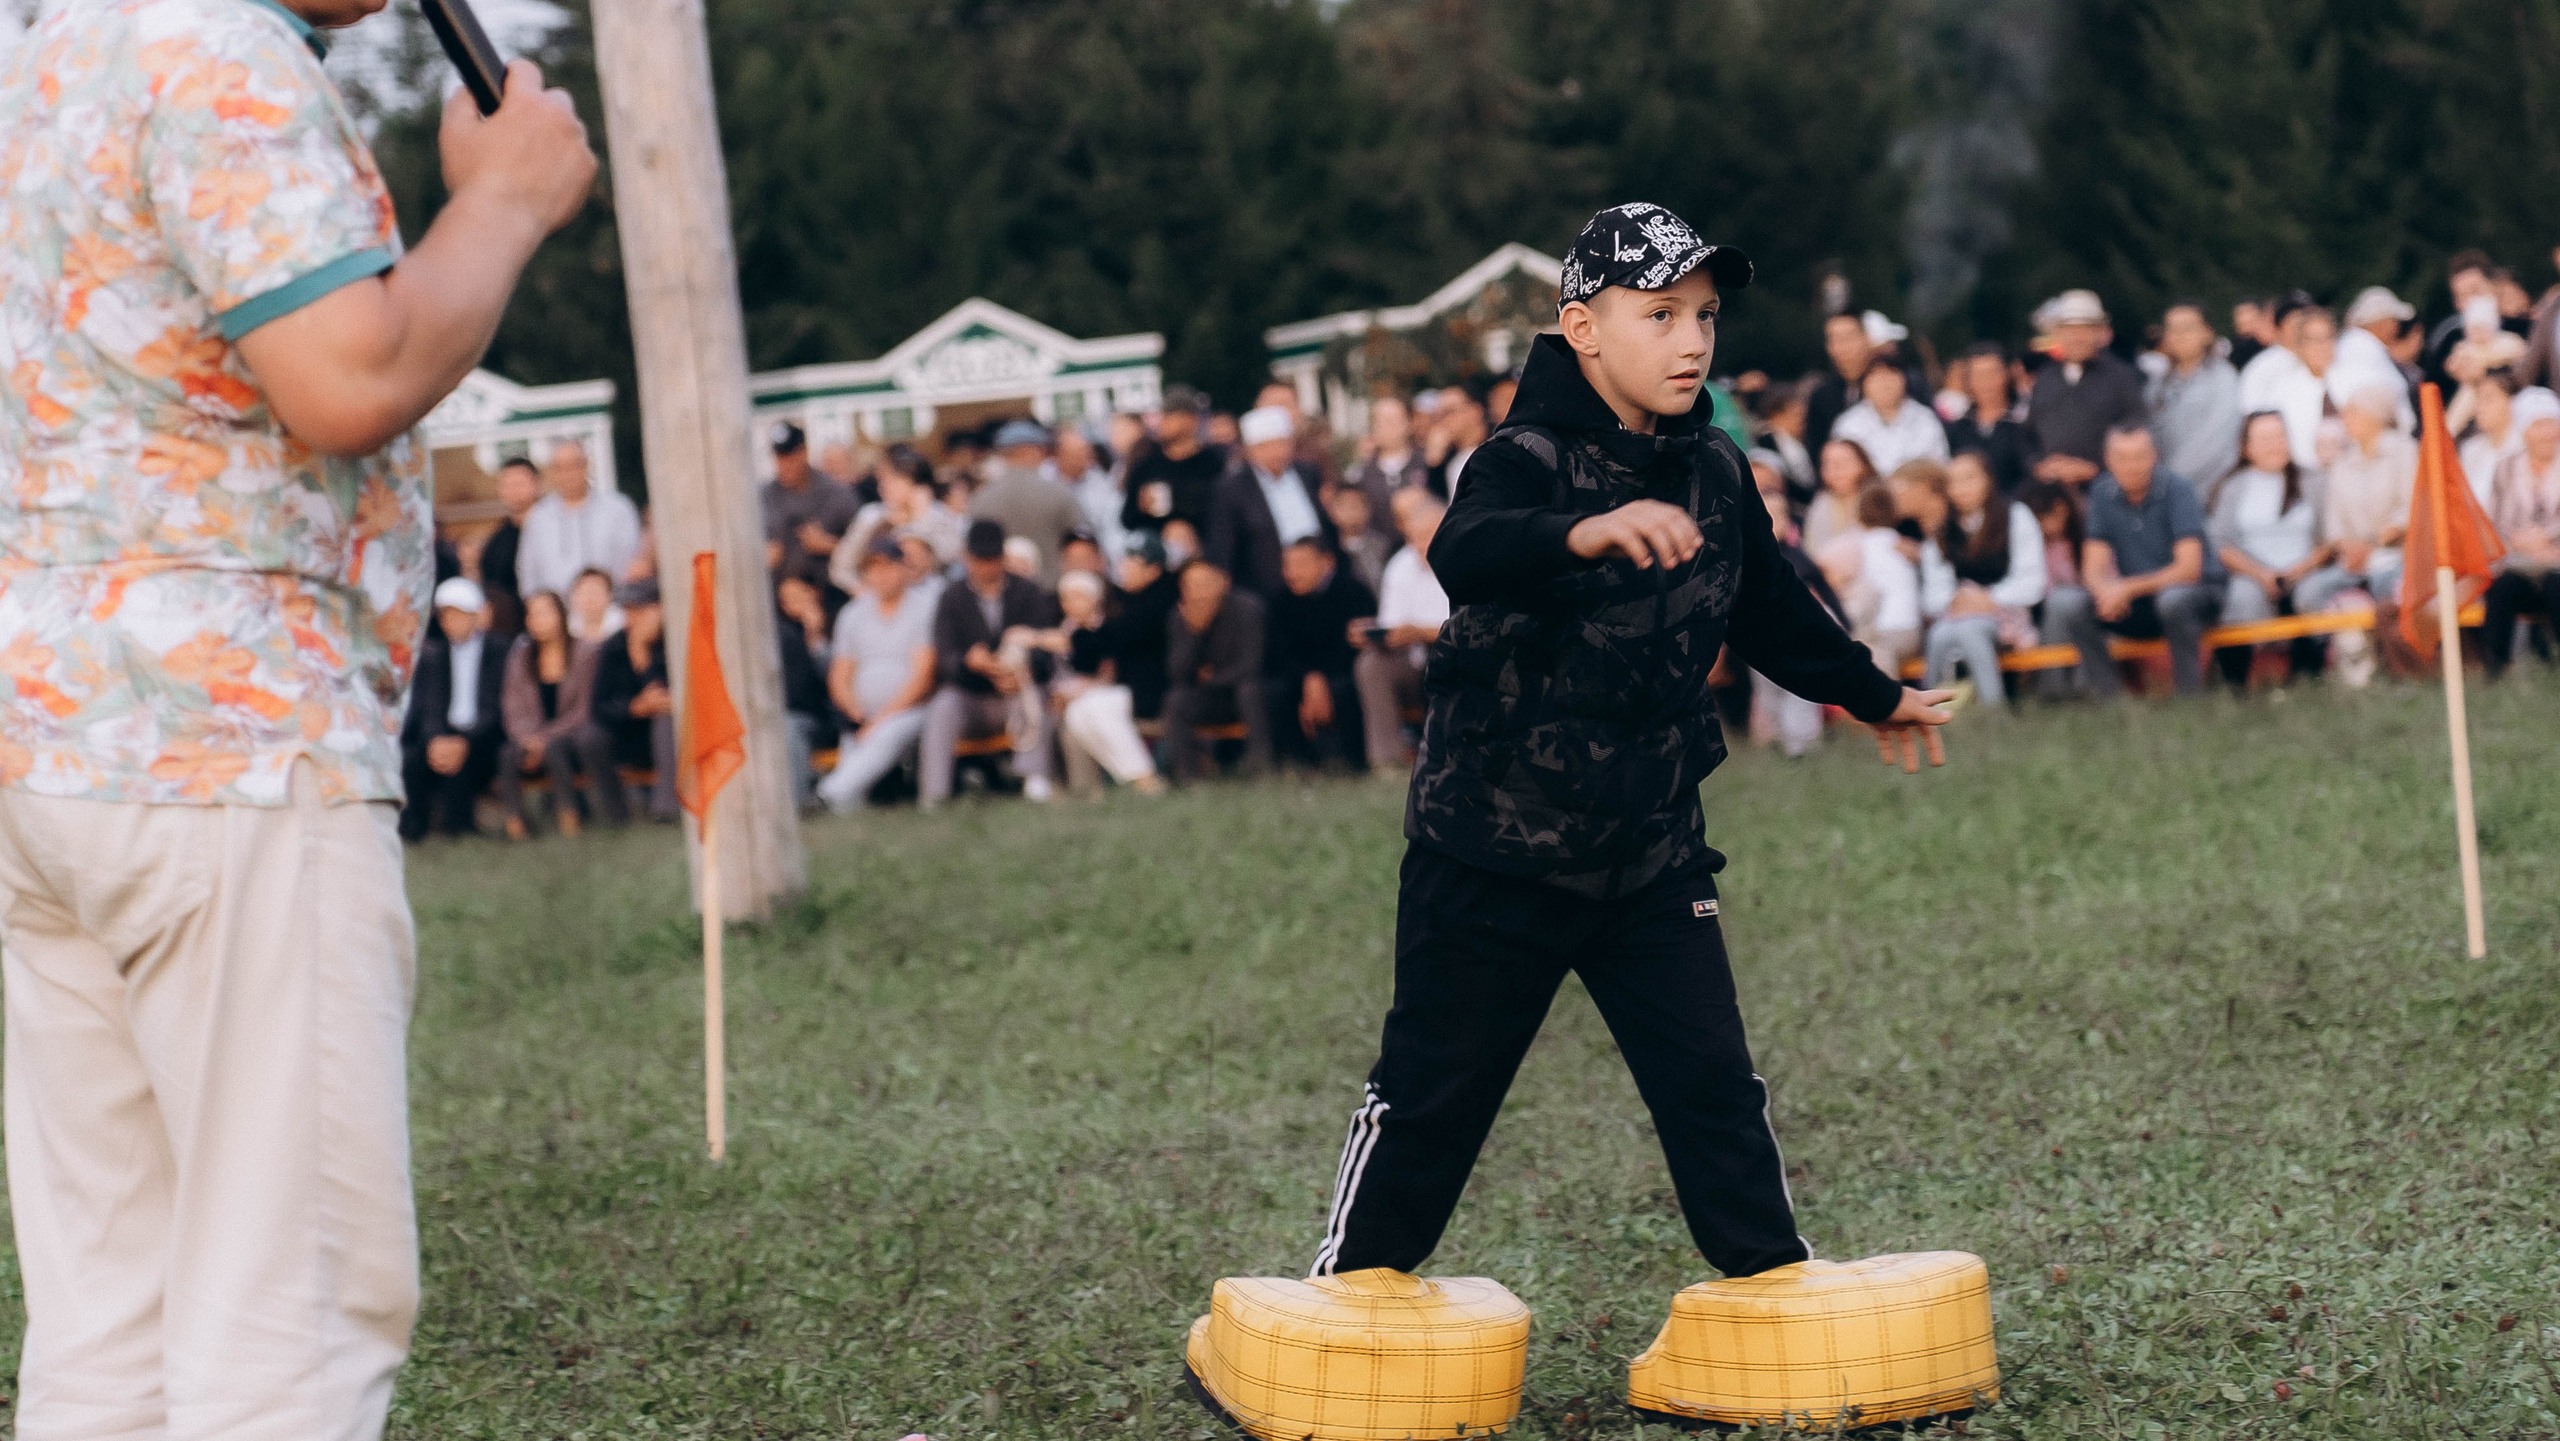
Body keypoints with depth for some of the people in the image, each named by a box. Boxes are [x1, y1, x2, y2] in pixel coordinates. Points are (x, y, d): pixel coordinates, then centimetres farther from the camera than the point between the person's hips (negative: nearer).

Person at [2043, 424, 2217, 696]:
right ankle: (2111, 698, -16)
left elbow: (2189, 569, -19)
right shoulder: (2103, 494, 1)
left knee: (2174, 599, -40)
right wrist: (2106, 591, -26)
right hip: (2133, 604, 4)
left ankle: (2190, 699, -24)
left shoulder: (2176, 490, -12)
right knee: (2062, 603, -19)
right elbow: (2093, 569, -1)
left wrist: (2128, 589, -25)